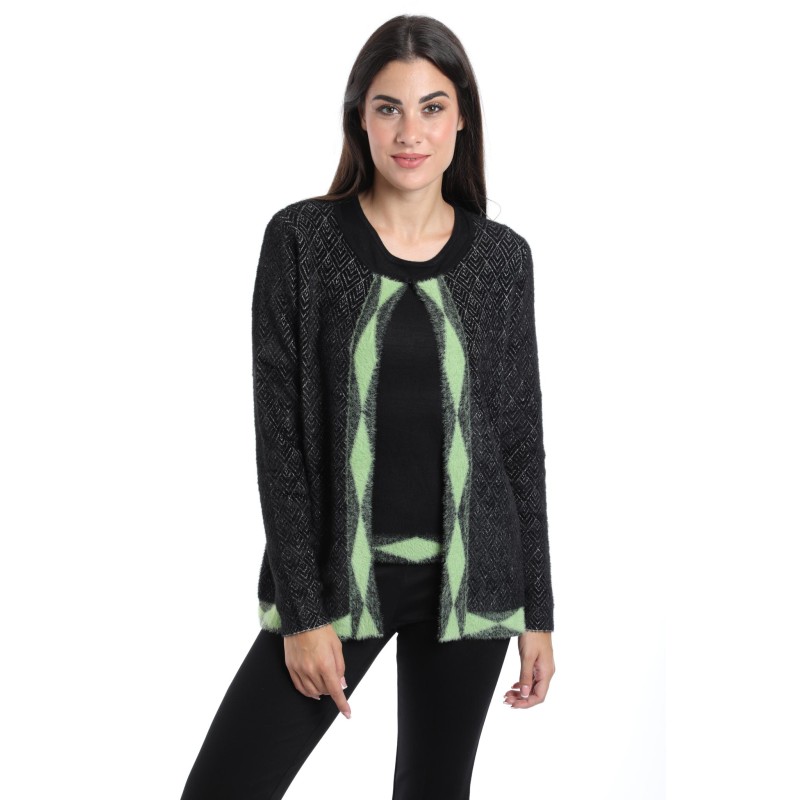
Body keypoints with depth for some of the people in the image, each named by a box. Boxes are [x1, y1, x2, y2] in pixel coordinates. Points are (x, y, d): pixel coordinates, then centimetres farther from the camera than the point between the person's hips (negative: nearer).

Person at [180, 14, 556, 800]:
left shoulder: (502, 256, 3)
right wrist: (302, 610, -9)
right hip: (337, 574, -1)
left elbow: (521, 439, 7)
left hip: (466, 579, 2)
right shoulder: (301, 238, -3)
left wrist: (538, 612, 6)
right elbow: (278, 432, -5)